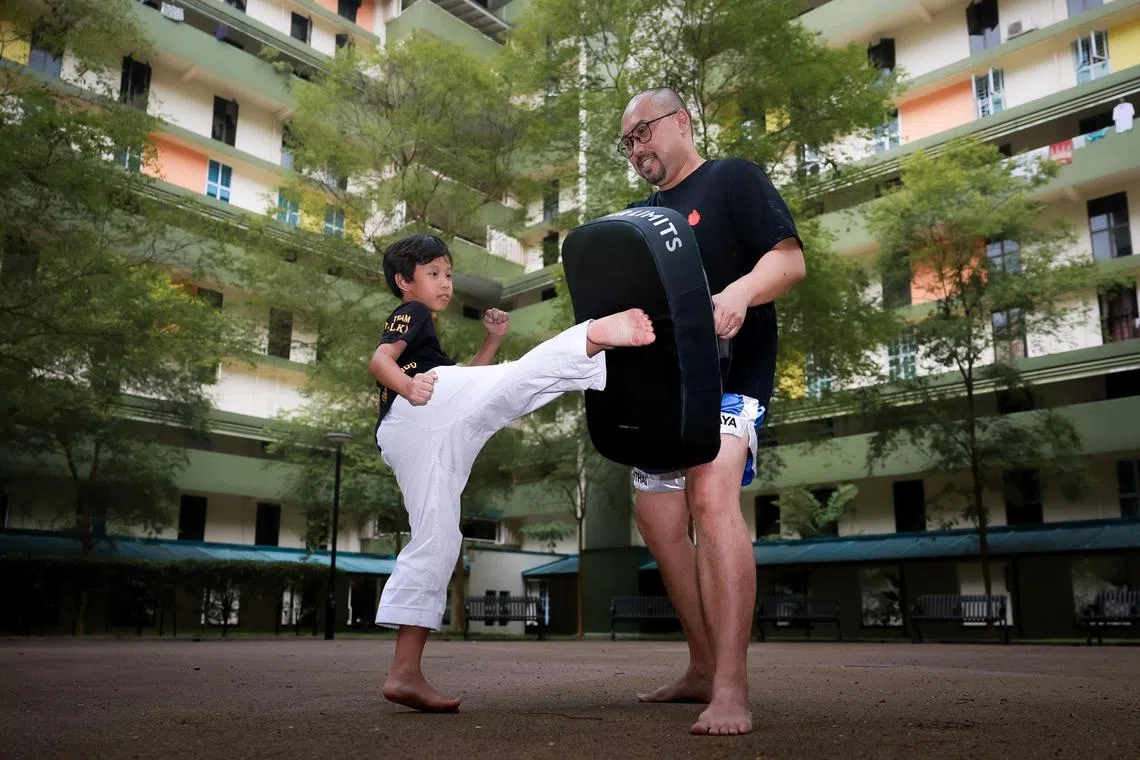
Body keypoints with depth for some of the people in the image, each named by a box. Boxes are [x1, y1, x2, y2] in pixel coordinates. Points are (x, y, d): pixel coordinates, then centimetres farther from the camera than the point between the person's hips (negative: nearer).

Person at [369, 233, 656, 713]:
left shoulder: (414, 335, 43)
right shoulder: (410, 314, 17)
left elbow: (464, 382, 39)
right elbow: (379, 360, -3)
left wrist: (493, 340, 30)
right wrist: (408, 386, -23)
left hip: (400, 438, 8)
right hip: (433, 407, -7)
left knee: (434, 542, 5)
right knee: (531, 372, -24)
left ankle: (405, 672, 3)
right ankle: (598, 334, -54)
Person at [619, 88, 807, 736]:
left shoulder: (734, 179, 0)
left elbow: (790, 259, -12)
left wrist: (739, 292, -32)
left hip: (730, 372, -8)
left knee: (712, 495, -28)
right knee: (659, 520, 6)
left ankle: (732, 688, -27)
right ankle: (704, 669, 18)